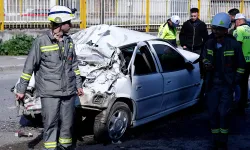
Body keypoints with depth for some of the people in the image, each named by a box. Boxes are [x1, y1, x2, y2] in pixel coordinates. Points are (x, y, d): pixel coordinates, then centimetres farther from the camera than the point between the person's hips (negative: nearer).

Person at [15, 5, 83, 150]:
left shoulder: (69, 41, 8)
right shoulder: (41, 42, -8)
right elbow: (29, 67, -4)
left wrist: (79, 85, 20)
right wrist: (21, 89, -3)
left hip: (69, 91, 5)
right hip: (49, 92, -5)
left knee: (67, 122, 11)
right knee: (51, 123, -3)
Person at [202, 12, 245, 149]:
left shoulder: (234, 45, -10)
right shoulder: (209, 43, 0)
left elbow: (240, 66, -1)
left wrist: (235, 82, -6)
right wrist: (206, 64, -5)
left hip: (227, 86, -4)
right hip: (212, 85, 4)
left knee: (223, 113, -7)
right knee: (212, 113, 7)